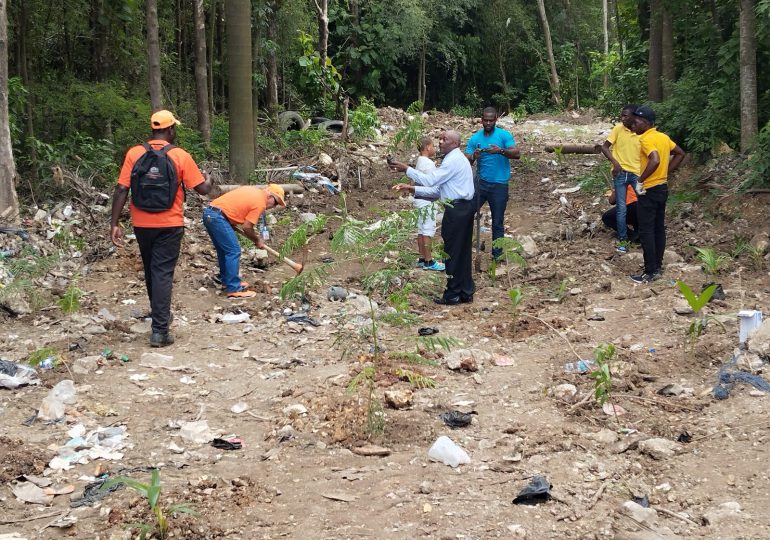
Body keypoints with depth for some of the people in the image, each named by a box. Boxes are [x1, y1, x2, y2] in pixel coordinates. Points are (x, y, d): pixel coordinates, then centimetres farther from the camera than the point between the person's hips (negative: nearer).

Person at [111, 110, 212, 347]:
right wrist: (208, 179, 18)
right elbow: (203, 189, -5)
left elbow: (121, 191, -7)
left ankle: (159, 313, 40)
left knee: (151, 270, 21)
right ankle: (160, 330, -8)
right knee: (163, 273, -2)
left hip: (142, 224, 3)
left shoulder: (134, 154, -3)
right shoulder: (181, 156, -9)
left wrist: (114, 223, -3)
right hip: (169, 225, -3)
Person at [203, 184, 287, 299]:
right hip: (218, 217, -10)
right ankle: (234, 290, -5)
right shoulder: (261, 202, -7)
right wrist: (257, 240, 9)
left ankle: (226, 280, 32)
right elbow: (247, 227, -8)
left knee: (223, 250, 21)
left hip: (209, 212, 10)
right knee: (234, 251, -6)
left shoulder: (253, 190, 19)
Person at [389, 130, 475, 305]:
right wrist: (412, 189, 8)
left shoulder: (453, 160, -14)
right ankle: (466, 292, 20)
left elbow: (430, 180, -17)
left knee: (453, 252, -3)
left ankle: (452, 295, 3)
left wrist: (407, 169, -12)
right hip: (464, 207, 10)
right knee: (463, 251, 13)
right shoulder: (455, 159, 19)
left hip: (456, 210, -10)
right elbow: (437, 189, 15)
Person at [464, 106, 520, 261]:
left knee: (497, 222, 6)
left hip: (499, 184, -2)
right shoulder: (475, 138, 4)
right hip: (480, 182, 2)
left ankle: (497, 254, 14)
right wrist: (473, 157, -26)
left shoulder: (504, 135, -4)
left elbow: (516, 154, -16)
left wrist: (501, 151, -33)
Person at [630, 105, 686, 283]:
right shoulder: (663, 137, 9)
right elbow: (680, 153, 17)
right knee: (659, 228, 14)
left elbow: (655, 161, -33)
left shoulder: (646, 139, -19)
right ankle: (657, 266, 21)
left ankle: (651, 272, -3)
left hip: (649, 190, -9)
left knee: (646, 231, -4)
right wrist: (667, 172, 14)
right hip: (662, 188, 9)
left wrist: (641, 179, -23)